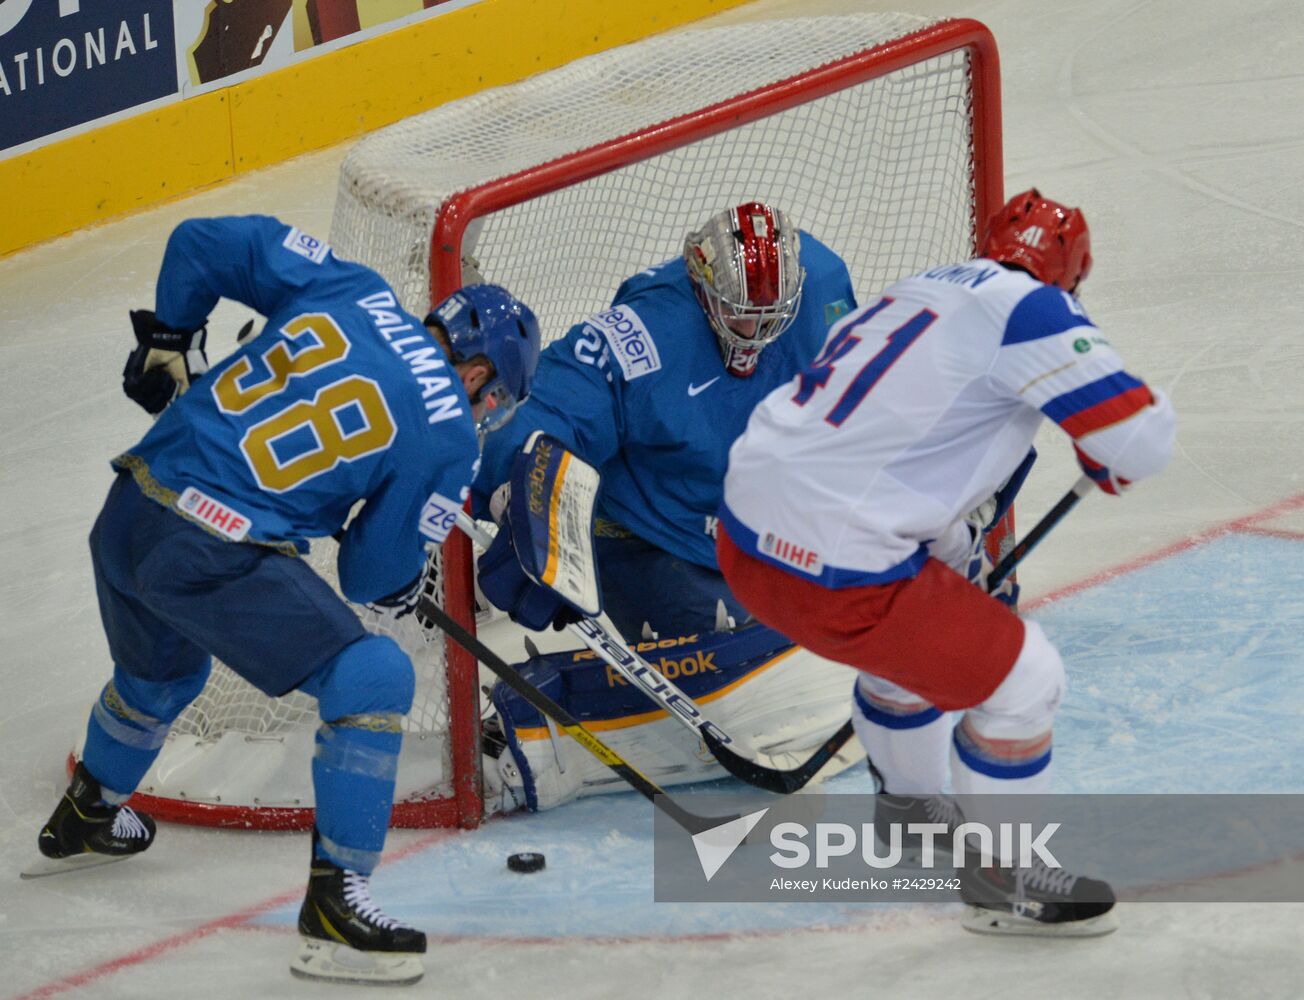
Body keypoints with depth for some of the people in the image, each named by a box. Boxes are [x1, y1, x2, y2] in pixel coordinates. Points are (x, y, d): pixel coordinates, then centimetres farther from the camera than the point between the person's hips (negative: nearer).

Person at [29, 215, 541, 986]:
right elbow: (375, 575, 1)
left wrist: (170, 343, 26)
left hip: (128, 513, 8)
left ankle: (85, 820, 61)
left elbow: (203, 243, 12)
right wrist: (405, 584, 24)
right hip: (219, 558, -8)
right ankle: (336, 901, -3)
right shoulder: (451, 436, -4)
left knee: (160, 674, 36)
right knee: (373, 678, -1)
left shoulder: (352, 289, 8)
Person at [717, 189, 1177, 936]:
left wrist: (958, 548, 43)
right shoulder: (1031, 311, -10)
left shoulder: (925, 291, 16)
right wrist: (1106, 460, 10)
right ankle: (1003, 879, 19)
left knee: (918, 625, 34)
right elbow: (1143, 439, -14)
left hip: (749, 530, 9)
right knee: (1023, 679, 4)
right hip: (832, 572, -9)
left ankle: (910, 806, 54)